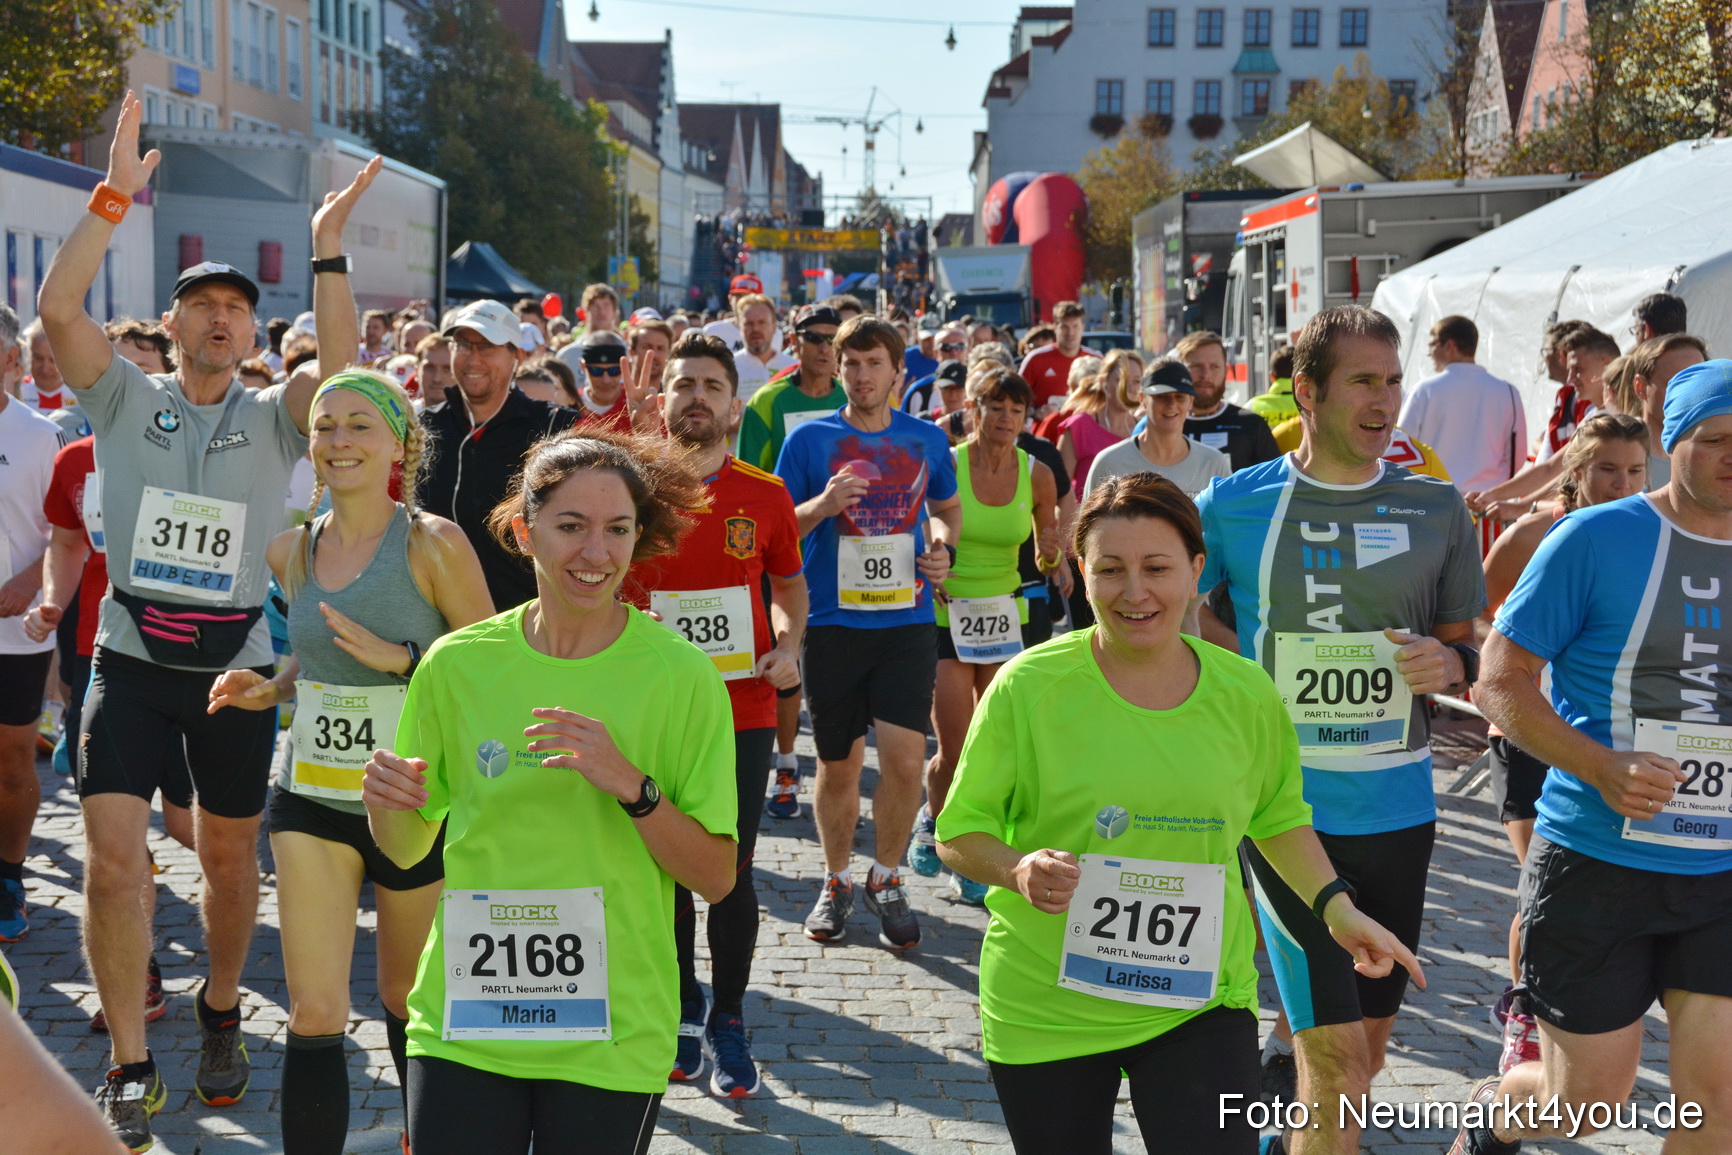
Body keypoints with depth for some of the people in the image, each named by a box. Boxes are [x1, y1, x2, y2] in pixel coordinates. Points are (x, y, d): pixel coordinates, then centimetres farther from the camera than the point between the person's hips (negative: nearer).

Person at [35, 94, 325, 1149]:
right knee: (116, 857, -10)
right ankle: (131, 1066, 0)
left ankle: (223, 1014, 35)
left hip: (236, 664, 1)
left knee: (231, 859, 12)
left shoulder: (275, 418, 2)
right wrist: (116, 194, -18)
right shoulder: (126, 399, 2)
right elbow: (58, 307, -12)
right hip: (132, 660, -1)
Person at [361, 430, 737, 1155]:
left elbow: (715, 878, -7)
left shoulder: (680, 675, -7)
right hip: (463, 1024, 2)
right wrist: (387, 807, -13)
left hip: (613, 1035, -1)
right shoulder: (458, 663, -2)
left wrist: (629, 784, -21)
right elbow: (407, 851, 8)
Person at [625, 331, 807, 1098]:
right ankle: (682, 1005, 31)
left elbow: (788, 581, 14)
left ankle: (727, 1021, 20)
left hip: (743, 712, 0)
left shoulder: (764, 497, 0)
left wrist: (790, 644, -4)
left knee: (733, 870, 4)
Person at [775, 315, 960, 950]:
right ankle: (836, 884, 27)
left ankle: (887, 881, 12)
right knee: (839, 765, 8)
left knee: (905, 758, -9)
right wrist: (823, 504, -17)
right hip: (832, 621, -1)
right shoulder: (810, 439, 0)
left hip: (906, 619, 1)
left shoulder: (927, 439, 8)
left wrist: (941, 546, 1)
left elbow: (947, 509, 23)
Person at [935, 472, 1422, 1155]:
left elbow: (1277, 817, 15)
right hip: (1044, 1012, -1)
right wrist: (1019, 869, -25)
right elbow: (957, 834, -5)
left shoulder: (1247, 695, -2)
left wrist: (1335, 905, 1)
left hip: (1201, 1002, 1)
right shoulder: (1029, 686, -11)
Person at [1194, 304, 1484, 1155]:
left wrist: (1450, 663, -11)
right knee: (1338, 1069, -7)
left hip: (1398, 808, 4)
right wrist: (1244, 670, -5)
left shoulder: (1436, 508, 4)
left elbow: (1466, 651, 12)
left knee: (1364, 1051, 15)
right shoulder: (1236, 503, -3)